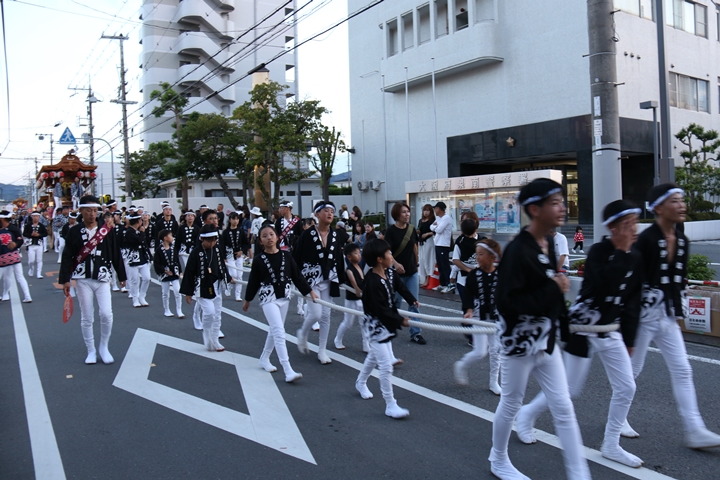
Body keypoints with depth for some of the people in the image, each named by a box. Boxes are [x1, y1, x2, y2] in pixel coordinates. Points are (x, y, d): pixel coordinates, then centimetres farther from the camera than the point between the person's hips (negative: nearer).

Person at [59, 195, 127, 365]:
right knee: (86, 318, 6)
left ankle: (103, 347, 14)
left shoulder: (107, 231, 2)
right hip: (82, 280, 0)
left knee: (106, 314, -8)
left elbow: (115, 254, 7)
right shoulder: (74, 232, 0)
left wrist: (121, 276, 9)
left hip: (102, 278, 0)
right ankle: (91, 351, 19)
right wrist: (65, 280, -5)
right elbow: (67, 257, -1)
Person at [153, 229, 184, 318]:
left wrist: (179, 271, 3)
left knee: (178, 292, -3)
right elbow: (156, 263, -10)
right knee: (165, 294, 10)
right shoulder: (159, 250, -10)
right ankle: (167, 311, 23)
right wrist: (164, 271, -15)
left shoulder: (173, 249, 3)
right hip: (164, 275, -3)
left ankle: (179, 311, 3)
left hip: (174, 273, 3)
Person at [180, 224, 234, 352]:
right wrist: (188, 292, -10)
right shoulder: (196, 253, -15)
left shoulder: (217, 250, 1)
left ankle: (214, 342, 23)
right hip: (202, 289, -6)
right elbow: (189, 273, -12)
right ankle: (208, 341, 2)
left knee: (217, 315, 11)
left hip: (216, 287, 6)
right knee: (209, 313, -17)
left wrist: (229, 278, 23)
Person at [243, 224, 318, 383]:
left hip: (284, 297, 4)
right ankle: (288, 371, -17)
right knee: (279, 333, -13)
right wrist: (247, 300, 8)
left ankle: (264, 359, 39)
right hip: (268, 298, -4)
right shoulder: (258, 260, -8)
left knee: (274, 331, 17)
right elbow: (253, 281, 0)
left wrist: (310, 291, 2)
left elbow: (297, 276, 3)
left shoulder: (286, 255, -1)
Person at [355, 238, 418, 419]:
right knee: (386, 365, -7)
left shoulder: (389, 272, -4)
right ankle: (390, 405, 1)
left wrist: (412, 300, 3)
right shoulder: (373, 283, -30)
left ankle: (360, 382, 51)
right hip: (376, 325, -9)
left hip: (387, 323, 10)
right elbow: (381, 311, -28)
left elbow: (399, 286, 13)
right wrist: (400, 321, -22)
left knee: (374, 356, 27)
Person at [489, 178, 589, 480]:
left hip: (545, 340, 7)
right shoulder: (518, 250, -23)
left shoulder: (548, 243, 3)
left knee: (563, 407, 8)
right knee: (511, 404, 12)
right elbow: (506, 302, -27)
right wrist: (553, 290, -25)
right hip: (519, 340, -7)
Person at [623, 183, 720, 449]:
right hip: (645, 314, -7)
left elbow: (680, 280, 14)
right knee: (632, 369, 7)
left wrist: (677, 311, 13)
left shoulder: (682, 241, 5)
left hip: (668, 316, 7)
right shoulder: (646, 240, -17)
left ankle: (695, 432, 8)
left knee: (682, 370, 4)